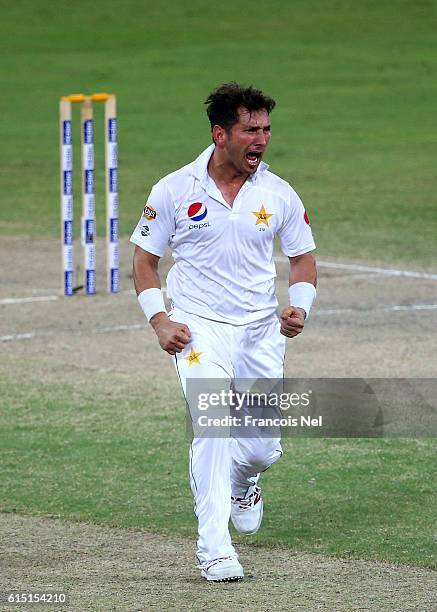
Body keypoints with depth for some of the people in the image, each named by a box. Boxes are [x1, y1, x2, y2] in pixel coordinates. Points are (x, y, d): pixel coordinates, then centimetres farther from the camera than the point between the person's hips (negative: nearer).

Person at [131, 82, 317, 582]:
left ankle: (243, 481, 42)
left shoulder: (278, 194, 1)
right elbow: (144, 259, 4)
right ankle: (213, 547, -19)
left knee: (262, 449, 3)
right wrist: (159, 320, -8)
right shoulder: (175, 190, -4)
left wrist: (300, 306, -7)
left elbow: (302, 258, 12)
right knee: (214, 426, -22)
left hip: (261, 332, 3)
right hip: (198, 329, -3)